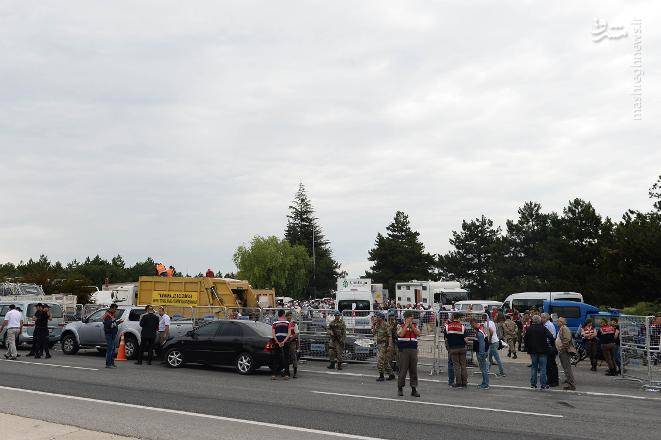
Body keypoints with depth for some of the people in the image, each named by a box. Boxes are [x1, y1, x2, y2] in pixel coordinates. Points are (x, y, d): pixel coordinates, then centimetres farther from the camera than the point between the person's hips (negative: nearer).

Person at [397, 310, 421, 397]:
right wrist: (406, 324, -12)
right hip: (404, 350, -4)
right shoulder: (401, 326, 1)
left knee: (414, 370, 4)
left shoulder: (415, 326, 12)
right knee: (403, 370, -1)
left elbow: (418, 333, -5)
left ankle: (414, 389, 10)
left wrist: (411, 325, -10)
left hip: (413, 350, 4)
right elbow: (401, 334, -17)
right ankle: (400, 388, 9)